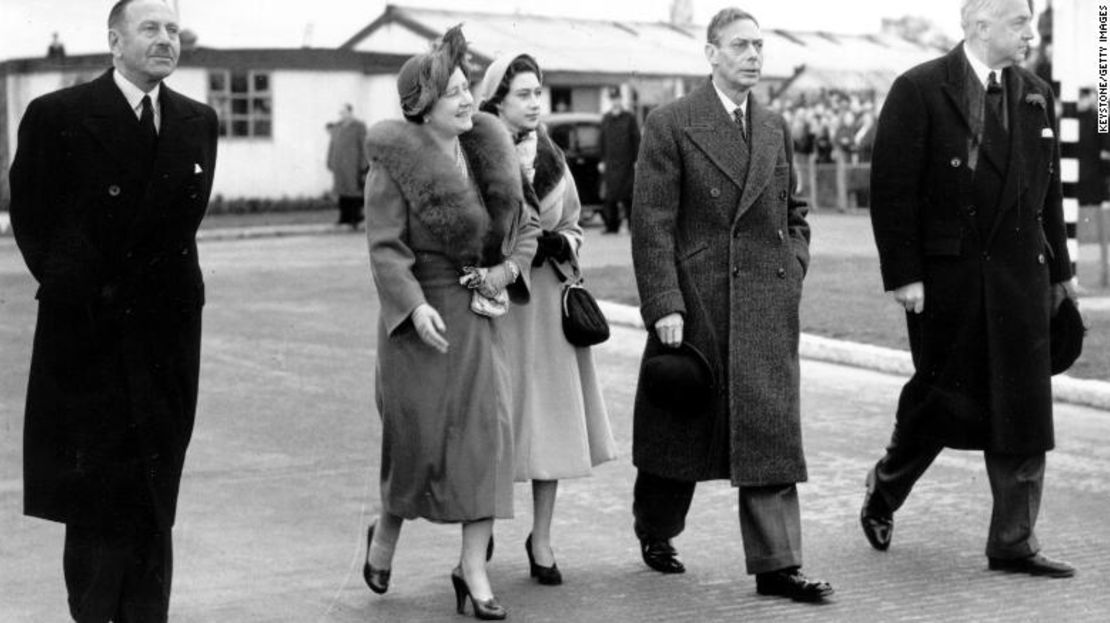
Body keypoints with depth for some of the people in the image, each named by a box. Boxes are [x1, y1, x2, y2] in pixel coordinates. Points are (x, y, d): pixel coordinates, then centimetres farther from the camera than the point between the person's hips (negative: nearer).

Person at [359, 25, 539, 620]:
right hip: (422, 315, -5)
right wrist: (414, 305, -24)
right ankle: (386, 531, 31)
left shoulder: (490, 151, 8)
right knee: (419, 431, 1)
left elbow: (526, 223, 16)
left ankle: (473, 568, 3)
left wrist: (509, 268, -2)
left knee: (487, 427, -3)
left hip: (480, 314, 5)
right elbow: (385, 246, -13)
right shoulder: (395, 162, -9)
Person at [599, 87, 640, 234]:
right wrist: (602, 160, 10)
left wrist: (636, 160, -5)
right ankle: (612, 225, 8)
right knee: (610, 196, 2)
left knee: (627, 196, -4)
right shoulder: (605, 119, 11)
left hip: (626, 163, -3)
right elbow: (603, 141, 14)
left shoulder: (630, 118, 1)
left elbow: (636, 140, 0)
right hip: (610, 164, 3)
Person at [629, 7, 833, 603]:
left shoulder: (776, 128, 12)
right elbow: (652, 223, -9)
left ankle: (777, 564, 1)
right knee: (681, 425, 10)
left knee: (771, 431, -1)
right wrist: (664, 305, -14)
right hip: (695, 298, -4)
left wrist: (793, 270, 7)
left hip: (767, 306, 4)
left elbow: (793, 212, 22)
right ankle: (655, 532, 33)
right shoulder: (670, 125, -4)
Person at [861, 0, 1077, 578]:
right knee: (942, 396, 4)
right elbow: (891, 189, -10)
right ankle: (884, 490, 32)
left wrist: (1058, 270, 15)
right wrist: (903, 274, -14)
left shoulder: (1037, 97, 11)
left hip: (1019, 275, 5)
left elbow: (1047, 191, 16)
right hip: (945, 276, -5)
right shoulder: (918, 91, -6)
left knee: (1023, 410, 3)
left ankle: (1013, 543, 11)